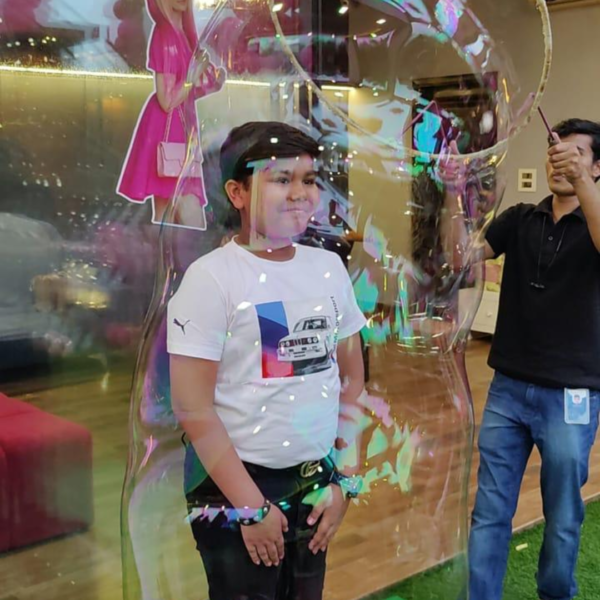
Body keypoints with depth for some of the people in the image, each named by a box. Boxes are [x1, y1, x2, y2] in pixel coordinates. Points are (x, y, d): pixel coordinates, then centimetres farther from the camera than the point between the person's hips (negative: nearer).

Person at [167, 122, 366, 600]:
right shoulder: (212, 277, -13)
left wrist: (346, 478, 5)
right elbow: (193, 408, -14)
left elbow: (352, 379, 9)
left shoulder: (330, 267, 3)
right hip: (236, 485, -5)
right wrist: (251, 505, -12)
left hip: (316, 479, 5)